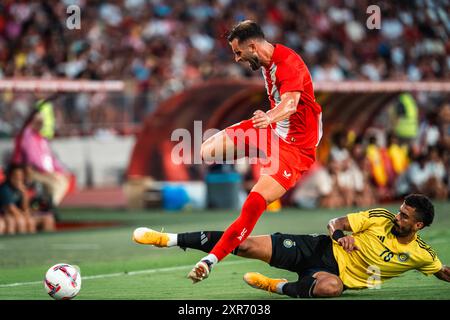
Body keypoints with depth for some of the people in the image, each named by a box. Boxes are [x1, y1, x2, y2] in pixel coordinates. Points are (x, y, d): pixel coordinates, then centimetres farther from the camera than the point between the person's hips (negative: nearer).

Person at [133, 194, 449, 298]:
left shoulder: (420, 254, -3)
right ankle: (169, 239, -8)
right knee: (248, 245, -14)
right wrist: (341, 235, -20)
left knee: (329, 287, -45)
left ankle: (278, 287, -19)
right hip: (320, 249, 1)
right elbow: (335, 223, 1)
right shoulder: (379, 218, -3)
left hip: (335, 273, -1)